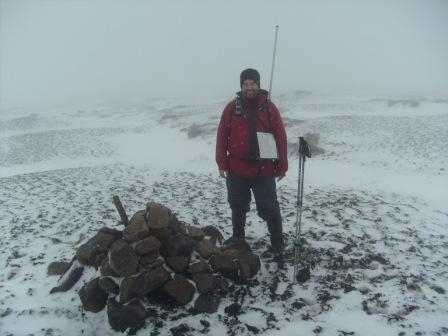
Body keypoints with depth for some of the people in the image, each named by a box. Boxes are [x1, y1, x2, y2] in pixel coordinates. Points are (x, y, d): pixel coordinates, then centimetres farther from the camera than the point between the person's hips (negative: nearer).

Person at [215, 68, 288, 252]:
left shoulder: (269, 108, -2)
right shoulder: (232, 107, -2)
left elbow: (280, 138, -1)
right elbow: (222, 136, 1)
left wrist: (282, 166, -2)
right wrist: (222, 163, -3)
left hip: (264, 170, -1)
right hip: (237, 169, 1)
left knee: (269, 208, 6)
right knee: (238, 208, 16)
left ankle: (277, 242, 26)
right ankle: (237, 239, 36)